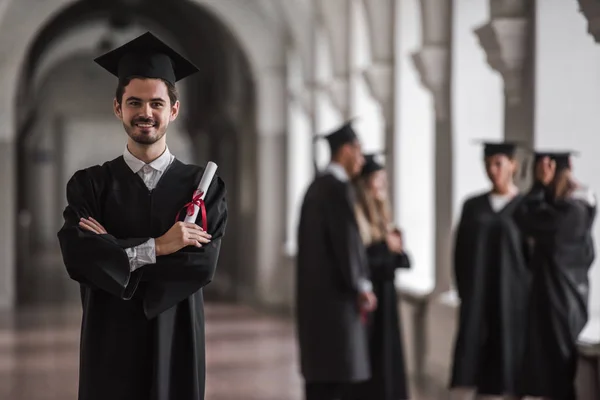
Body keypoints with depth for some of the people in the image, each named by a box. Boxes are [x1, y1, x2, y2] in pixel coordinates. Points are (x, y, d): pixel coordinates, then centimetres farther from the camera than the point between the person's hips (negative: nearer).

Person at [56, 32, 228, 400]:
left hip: (177, 343, 0)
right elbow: (77, 256, -13)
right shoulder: (90, 185, 2)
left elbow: (204, 263, -13)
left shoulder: (203, 186, 1)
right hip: (110, 345, 0)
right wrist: (156, 247, -15)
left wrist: (115, 251, -12)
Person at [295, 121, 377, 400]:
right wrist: (362, 286, -11)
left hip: (313, 288, 10)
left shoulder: (316, 186, 15)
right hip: (335, 290, -10)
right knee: (337, 368, -7)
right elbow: (347, 239, -19)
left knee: (319, 363, 11)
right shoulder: (339, 187, -14)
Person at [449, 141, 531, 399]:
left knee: (509, 360, -2)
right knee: (476, 359, -3)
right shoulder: (472, 206, 9)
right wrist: (464, 292, 1)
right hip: (477, 298, 3)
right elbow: (460, 252, 9)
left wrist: (528, 296, -9)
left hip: (512, 297, -3)